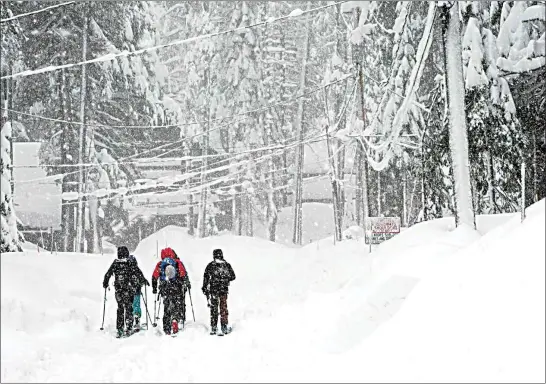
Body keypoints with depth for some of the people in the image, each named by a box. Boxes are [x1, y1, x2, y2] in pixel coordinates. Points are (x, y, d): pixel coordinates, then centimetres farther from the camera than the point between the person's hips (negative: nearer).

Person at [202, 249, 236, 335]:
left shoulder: (210, 265, -2)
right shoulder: (227, 265, 3)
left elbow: (206, 277, -5)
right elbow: (233, 277, 7)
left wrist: (205, 288, 1)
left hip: (213, 290, -1)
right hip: (224, 289, 1)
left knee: (214, 308, 7)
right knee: (223, 308, 9)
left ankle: (213, 328, 6)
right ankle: (224, 327, 9)